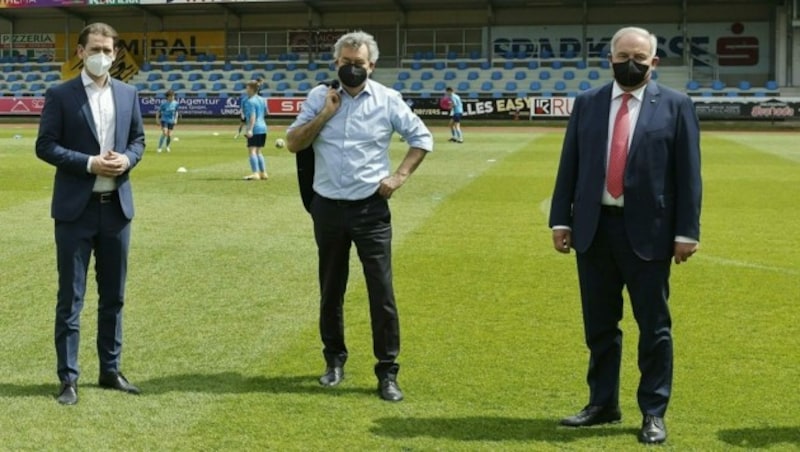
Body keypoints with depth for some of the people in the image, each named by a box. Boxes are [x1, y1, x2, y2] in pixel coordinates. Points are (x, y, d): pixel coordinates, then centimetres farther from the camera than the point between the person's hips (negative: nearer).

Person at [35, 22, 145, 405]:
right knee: (71, 298, 0)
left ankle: (110, 370, 24)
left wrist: (127, 159, -8)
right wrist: (89, 163, -18)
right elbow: (45, 146, -7)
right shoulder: (60, 95, -4)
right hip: (76, 208, -4)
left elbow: (138, 140, 14)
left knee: (113, 295, 12)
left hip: (116, 206, 4)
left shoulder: (128, 94, 9)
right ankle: (68, 378, 7)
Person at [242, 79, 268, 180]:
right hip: (263, 127, 9)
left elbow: (252, 116, -20)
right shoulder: (262, 100, 13)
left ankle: (255, 174, -23)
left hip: (255, 129, -9)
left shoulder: (250, 101, -11)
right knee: (258, 151, 17)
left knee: (252, 150, -11)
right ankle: (263, 173, 18)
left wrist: (250, 129, -26)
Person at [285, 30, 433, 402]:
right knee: (331, 290, 13)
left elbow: (422, 137, 6)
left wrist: (400, 176, -4)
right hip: (329, 207, 2)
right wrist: (326, 113, -12)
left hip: (371, 209, -2)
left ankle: (387, 372, 3)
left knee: (382, 291, -4)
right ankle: (334, 360, 29)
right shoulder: (319, 97, 2)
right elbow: (293, 143, -4)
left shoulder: (387, 100, -2)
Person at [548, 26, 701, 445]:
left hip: (647, 231, -3)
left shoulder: (675, 105, 0)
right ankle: (602, 403, 26)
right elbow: (569, 165, 8)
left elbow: (688, 173, -2)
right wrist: (561, 220, 3)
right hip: (594, 229, 3)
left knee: (654, 326, 3)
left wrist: (686, 231, -7)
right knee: (599, 324, 13)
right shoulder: (587, 103, 8)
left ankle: (653, 413, 14)